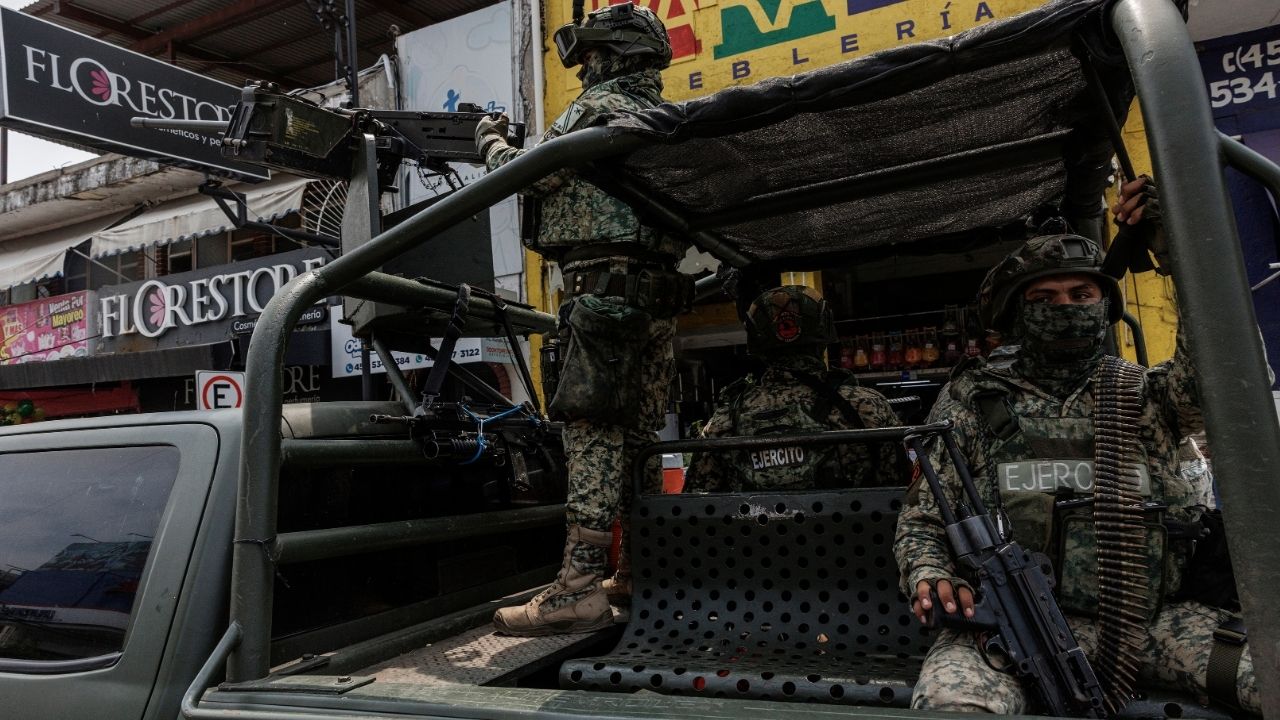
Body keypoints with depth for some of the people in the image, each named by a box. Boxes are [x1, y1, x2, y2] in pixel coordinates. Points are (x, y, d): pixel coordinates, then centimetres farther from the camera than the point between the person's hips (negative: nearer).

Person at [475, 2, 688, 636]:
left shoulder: (597, 107, -1)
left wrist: (490, 139, 12)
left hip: (605, 286, -9)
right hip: (659, 291, 9)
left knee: (594, 433, -13)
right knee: (640, 433, 11)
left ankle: (579, 587, -14)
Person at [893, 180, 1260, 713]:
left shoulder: (1143, 392, 16)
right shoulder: (974, 402, 12)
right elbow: (920, 521, 11)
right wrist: (930, 577, -10)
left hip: (1149, 621, 3)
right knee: (954, 700, -34)